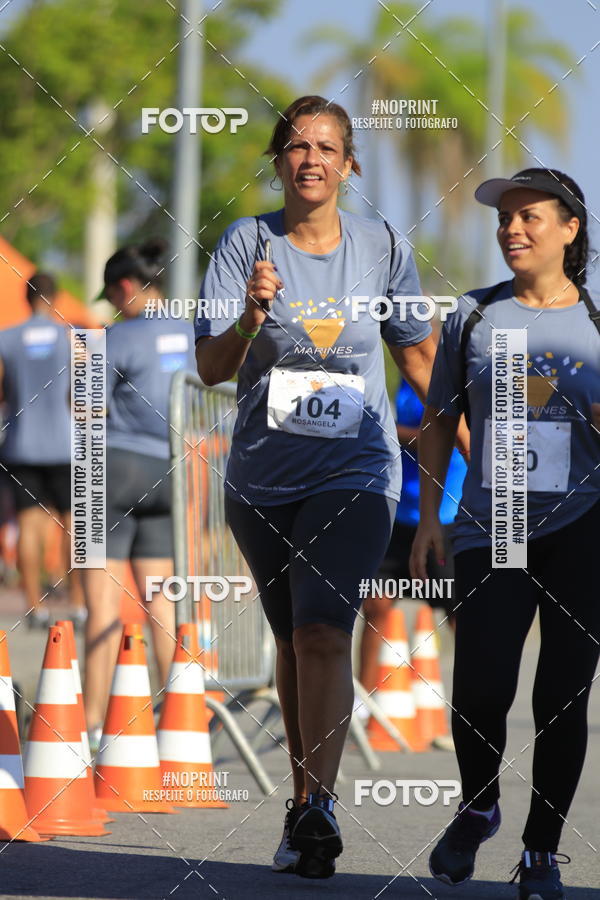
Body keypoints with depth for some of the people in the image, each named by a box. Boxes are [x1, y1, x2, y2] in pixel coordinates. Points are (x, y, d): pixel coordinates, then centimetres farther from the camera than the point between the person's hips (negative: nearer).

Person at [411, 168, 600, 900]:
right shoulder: (473, 317, 10)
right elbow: (438, 421, 15)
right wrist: (427, 516, 7)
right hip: (491, 531, 1)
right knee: (479, 695, -11)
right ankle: (477, 808, 19)